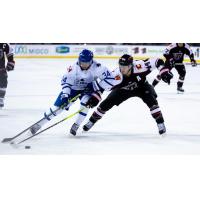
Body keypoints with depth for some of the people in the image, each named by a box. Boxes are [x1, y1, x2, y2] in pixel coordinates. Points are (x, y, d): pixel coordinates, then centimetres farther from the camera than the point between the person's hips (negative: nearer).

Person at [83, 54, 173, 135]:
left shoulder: (139, 66, -39)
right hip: (123, 90, 1)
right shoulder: (116, 75, -37)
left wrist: (164, 72, -41)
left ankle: (160, 124, -11)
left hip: (141, 86, -1)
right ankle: (91, 121, 15)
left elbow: (157, 61, -31)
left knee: (151, 101, -26)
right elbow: (101, 85, -28)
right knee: (106, 103, -6)